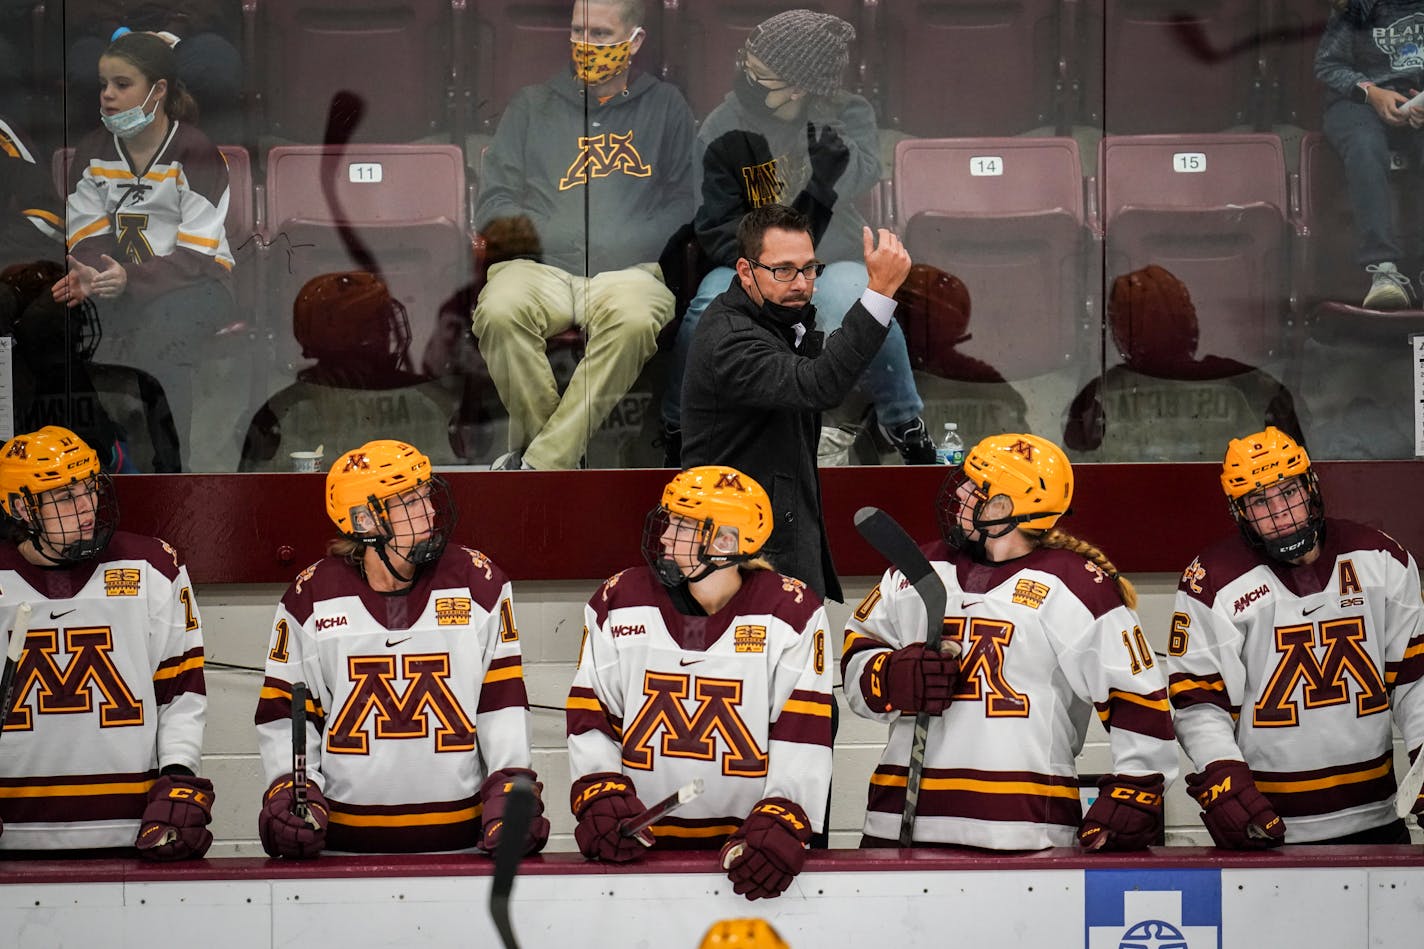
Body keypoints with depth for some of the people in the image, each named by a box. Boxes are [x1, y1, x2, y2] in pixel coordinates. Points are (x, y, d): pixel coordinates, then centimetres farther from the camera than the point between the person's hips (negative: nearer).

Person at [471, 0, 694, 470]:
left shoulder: (665, 108, 18)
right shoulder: (532, 105, 21)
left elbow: (686, 203, 9)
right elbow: (494, 202, 18)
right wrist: (521, 231, -4)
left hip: (629, 271, -1)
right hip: (539, 268, 1)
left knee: (634, 320, -37)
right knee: (499, 312, -34)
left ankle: (540, 462, -34)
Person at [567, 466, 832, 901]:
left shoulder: (789, 613, 1)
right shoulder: (618, 604, 7)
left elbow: (804, 735, -4)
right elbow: (589, 716, 9)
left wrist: (781, 820, -16)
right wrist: (601, 797, -6)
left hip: (746, 844, -2)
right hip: (644, 844, 2)